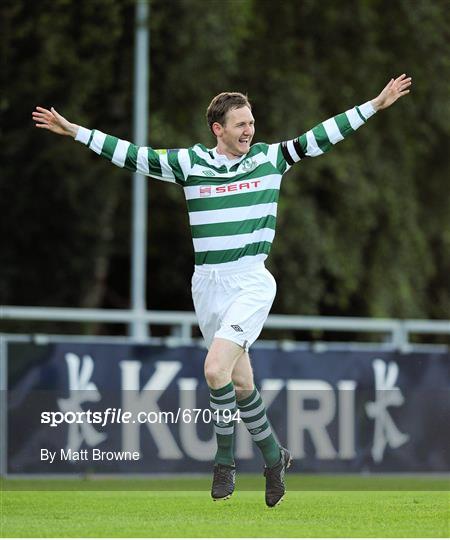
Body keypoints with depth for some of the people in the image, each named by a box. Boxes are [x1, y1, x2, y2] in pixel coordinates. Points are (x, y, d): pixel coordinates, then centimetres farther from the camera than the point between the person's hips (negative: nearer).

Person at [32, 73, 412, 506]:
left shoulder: (269, 158, 3)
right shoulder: (189, 162, 4)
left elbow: (321, 137, 6)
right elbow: (131, 155, 6)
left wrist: (376, 105, 5)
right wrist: (74, 131, 4)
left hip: (250, 283, -3)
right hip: (207, 286, 3)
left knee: (216, 370, -20)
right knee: (240, 381, 9)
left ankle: (225, 461, -2)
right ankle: (274, 457, 28)